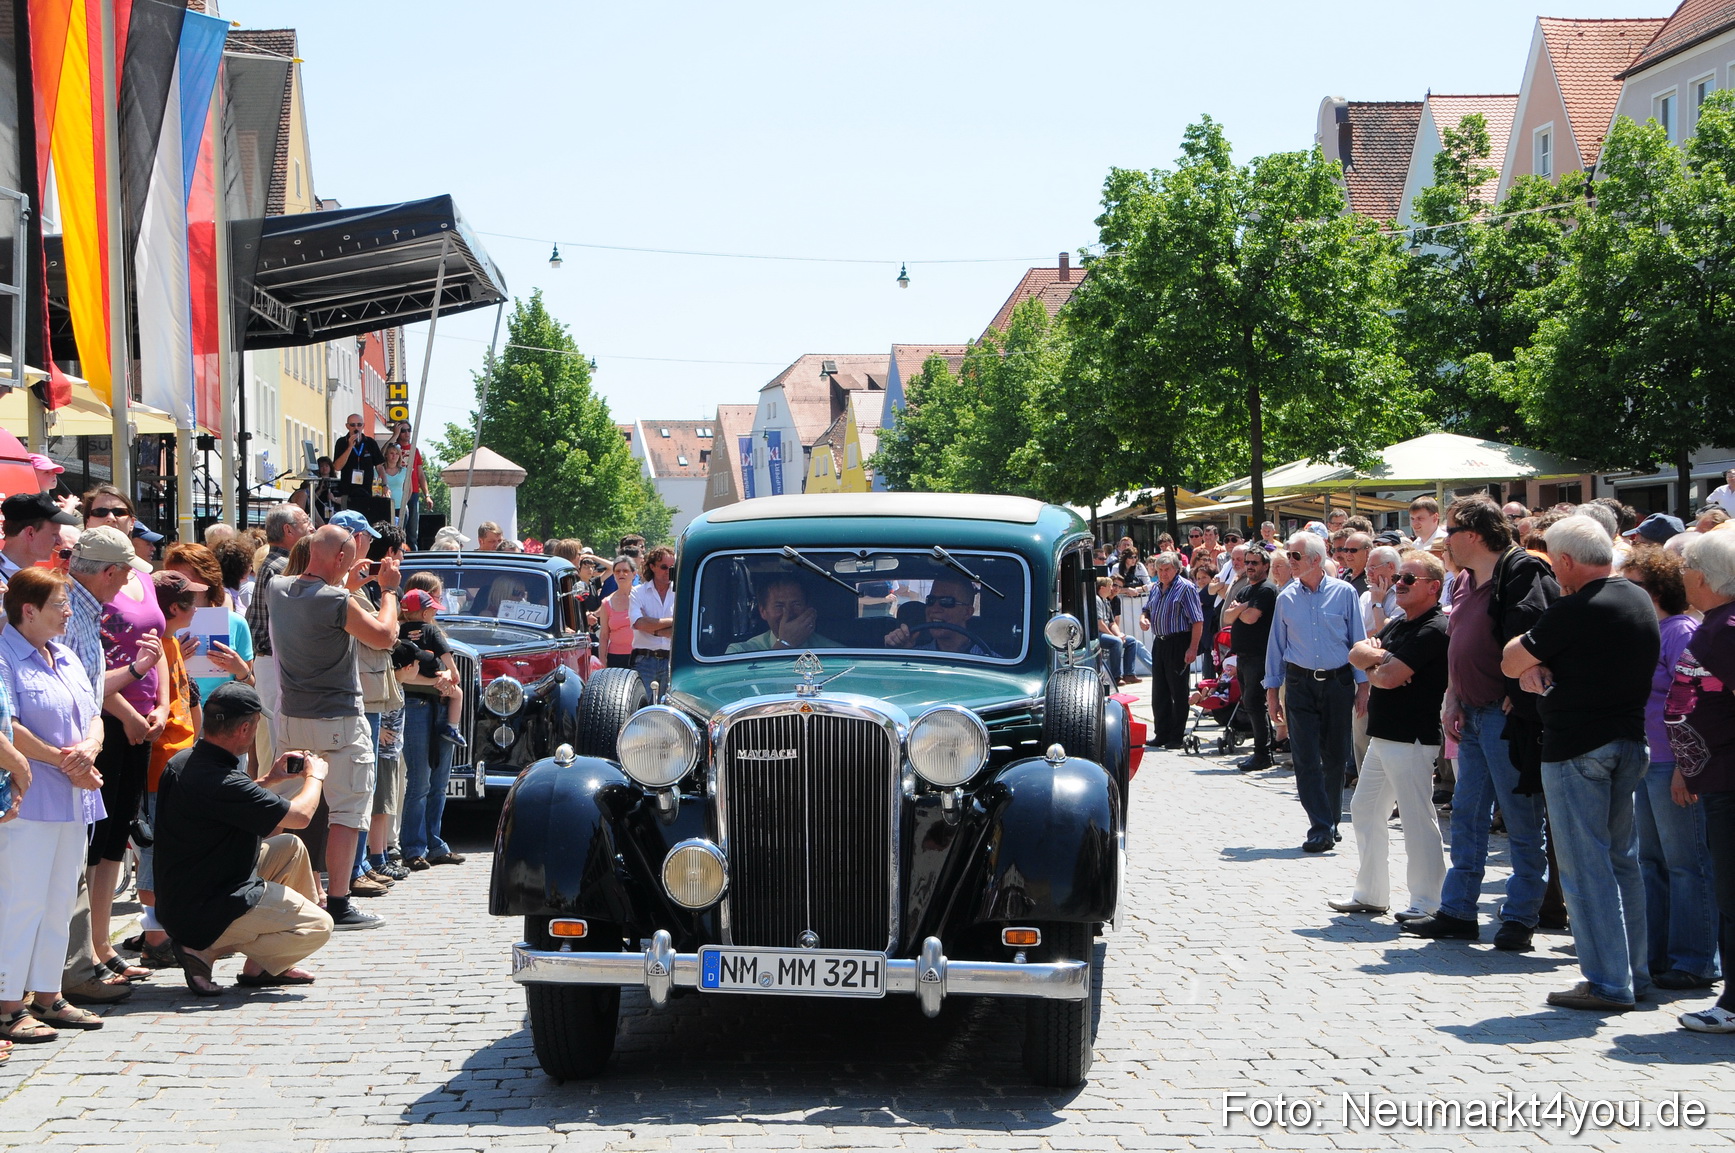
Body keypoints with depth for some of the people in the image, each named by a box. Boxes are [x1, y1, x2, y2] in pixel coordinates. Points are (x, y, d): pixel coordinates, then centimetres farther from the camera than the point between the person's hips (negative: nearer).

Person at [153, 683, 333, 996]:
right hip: (204, 910, -10)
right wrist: (315, 776, 0)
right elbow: (301, 815, -20)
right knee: (318, 927, -3)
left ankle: (272, 966, 24)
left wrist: (269, 780, 21)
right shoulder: (219, 781, -28)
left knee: (290, 848, 21)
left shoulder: (183, 762, 2)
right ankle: (206, 950, -4)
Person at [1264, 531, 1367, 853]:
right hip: (1301, 684, 1)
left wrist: (1363, 685, -2)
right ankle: (1321, 829, -6)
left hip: (1338, 682, -1)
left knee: (1336, 757, 7)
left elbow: (1359, 641, 2)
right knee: (1306, 758, -7)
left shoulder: (1344, 593, -1)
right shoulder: (1286, 597, 5)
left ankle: (1331, 822, 22)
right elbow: (1276, 645, 10)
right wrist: (1272, 691, 7)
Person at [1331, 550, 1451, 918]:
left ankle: (1427, 904, -1)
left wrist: (1371, 664, 1)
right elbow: (1357, 653, 9)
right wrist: (1380, 656, -11)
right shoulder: (1399, 624, 16)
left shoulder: (1434, 630, -15)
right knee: (1365, 810, 16)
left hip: (1412, 739, -10)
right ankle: (1370, 894, 25)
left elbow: (1388, 677, -21)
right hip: (1383, 735, 10)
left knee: (1417, 818, -6)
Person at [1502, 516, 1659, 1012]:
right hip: (1630, 741, 8)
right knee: (1623, 859, 15)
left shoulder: (1574, 611, -18)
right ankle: (1635, 972, 20)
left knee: (1585, 865, -3)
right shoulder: (1641, 601, 8)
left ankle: (1608, 982, -2)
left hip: (1577, 747, -8)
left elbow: (1510, 663, -10)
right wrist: (1546, 669, -2)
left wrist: (1533, 662, 8)